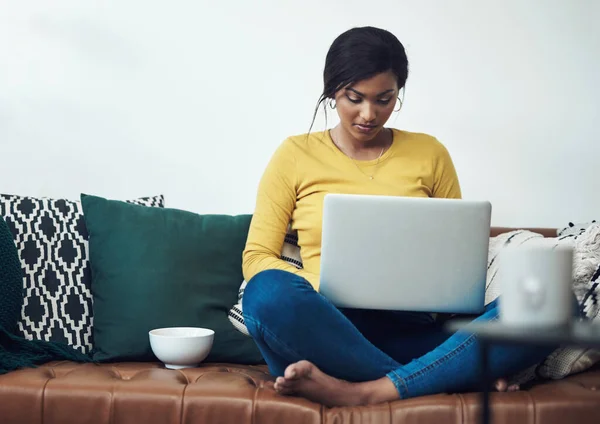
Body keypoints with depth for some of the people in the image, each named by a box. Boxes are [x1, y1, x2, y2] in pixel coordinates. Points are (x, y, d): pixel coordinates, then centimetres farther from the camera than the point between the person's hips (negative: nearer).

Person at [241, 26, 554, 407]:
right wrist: (323, 286, -14)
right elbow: (256, 256, 6)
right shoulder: (296, 155, 9)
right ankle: (450, 377, -27)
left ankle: (361, 392, -34)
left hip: (414, 330, 2)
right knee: (270, 293, -36)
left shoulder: (429, 154, 15)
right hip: (329, 328, -2)